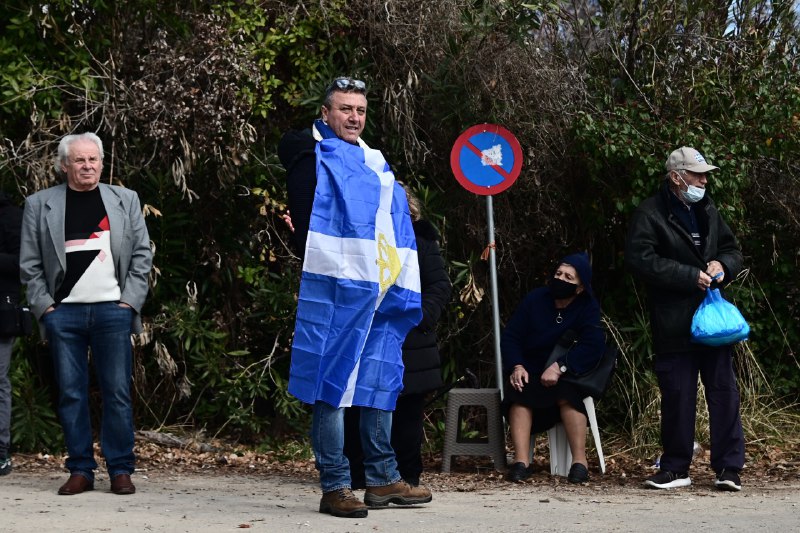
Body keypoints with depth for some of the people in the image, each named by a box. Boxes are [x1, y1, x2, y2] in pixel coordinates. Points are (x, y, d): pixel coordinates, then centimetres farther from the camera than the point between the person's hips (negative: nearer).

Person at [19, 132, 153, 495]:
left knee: (117, 393, -3)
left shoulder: (125, 200, 11)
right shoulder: (39, 204, 8)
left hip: (112, 311, 0)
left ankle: (121, 471, 3)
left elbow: (142, 255, 8)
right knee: (71, 394, 1)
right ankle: (80, 471, 8)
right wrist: (44, 307, -2)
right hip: (63, 313, 0)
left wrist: (131, 301, -1)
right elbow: (30, 264, 7)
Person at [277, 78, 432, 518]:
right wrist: (319, 273, -15)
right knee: (331, 385, -5)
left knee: (381, 383, 9)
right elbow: (304, 224, -10)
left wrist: (397, 287, 14)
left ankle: (383, 478, 17)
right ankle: (335, 487, -3)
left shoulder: (375, 163, 20)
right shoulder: (312, 159, -2)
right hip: (333, 291, -8)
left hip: (379, 293, 8)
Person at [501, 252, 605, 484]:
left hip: (568, 375, -2)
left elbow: (592, 346, -23)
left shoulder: (588, 308, -8)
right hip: (530, 372, 2)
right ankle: (521, 461, -36)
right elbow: (510, 336, -1)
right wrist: (516, 366, -20)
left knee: (567, 394, -35)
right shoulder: (535, 299, -2)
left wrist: (560, 367, -35)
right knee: (518, 394, -29)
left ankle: (580, 461, -32)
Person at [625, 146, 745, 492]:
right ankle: (675, 468, 14)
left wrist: (723, 265, -1)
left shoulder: (708, 211, 15)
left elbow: (733, 251, 24)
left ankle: (729, 467, 6)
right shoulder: (650, 214, -5)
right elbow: (639, 259, -16)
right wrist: (690, 276, -17)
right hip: (674, 324, -5)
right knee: (677, 397, 2)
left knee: (724, 391, 1)